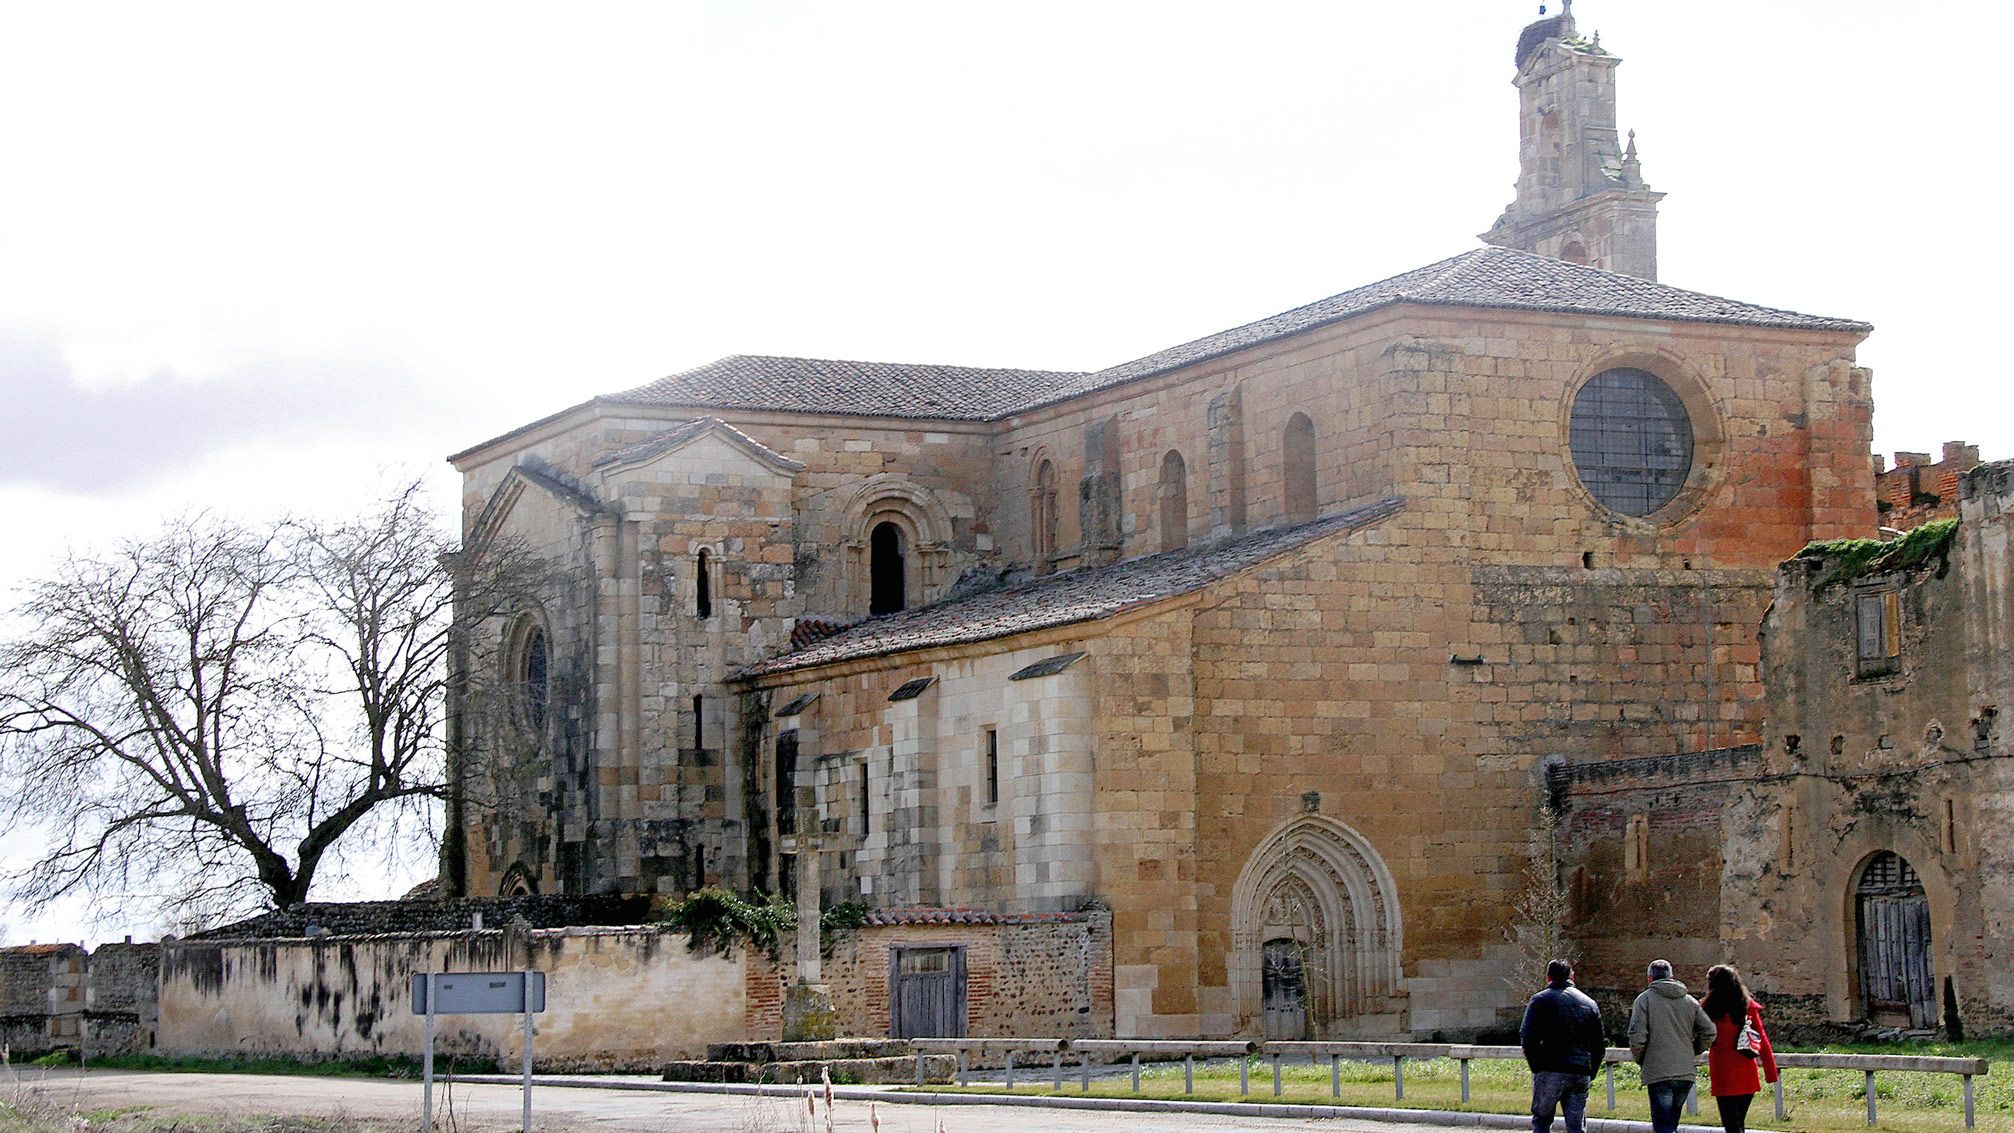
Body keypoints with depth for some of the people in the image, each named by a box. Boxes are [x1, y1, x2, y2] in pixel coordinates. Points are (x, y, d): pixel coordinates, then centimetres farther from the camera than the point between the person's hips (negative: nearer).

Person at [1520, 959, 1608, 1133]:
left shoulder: (1540, 1000, 1)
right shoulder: (1589, 1003, 14)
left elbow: (1527, 1038, -11)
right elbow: (1599, 1043, 13)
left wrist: (1536, 1067, -3)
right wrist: (1590, 1073, 15)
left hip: (1550, 1072, -3)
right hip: (1581, 1074, 3)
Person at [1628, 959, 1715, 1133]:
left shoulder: (1645, 999, -2)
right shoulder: (1689, 1001, 11)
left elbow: (1637, 1036, -11)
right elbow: (1709, 1032, 5)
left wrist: (1639, 1059, 7)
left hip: (1658, 1072, -5)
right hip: (1686, 1073, 5)